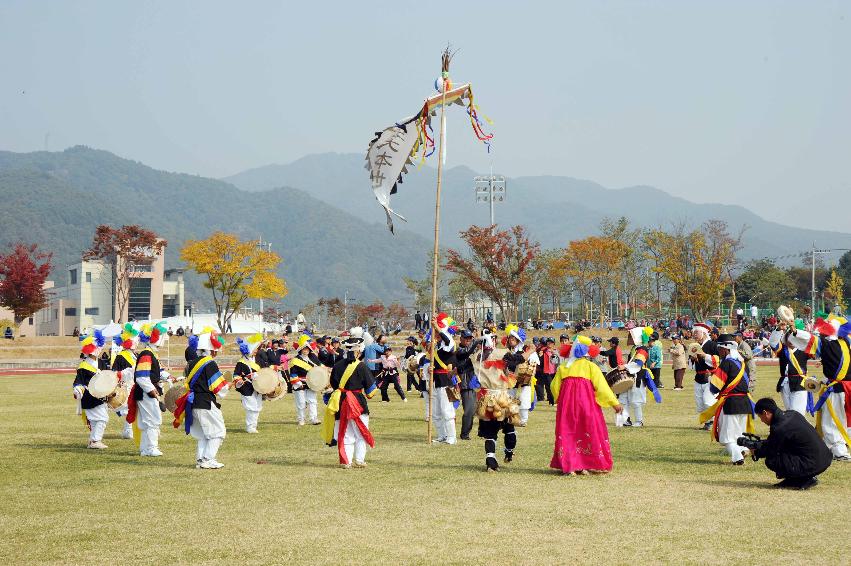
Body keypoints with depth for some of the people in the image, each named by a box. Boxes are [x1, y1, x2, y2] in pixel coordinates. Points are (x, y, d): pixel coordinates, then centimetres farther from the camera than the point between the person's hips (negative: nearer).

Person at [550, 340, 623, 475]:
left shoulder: (563, 368, 15)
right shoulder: (591, 366, 6)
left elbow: (555, 387, 12)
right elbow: (601, 386, -1)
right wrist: (615, 403, 1)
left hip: (566, 403, 3)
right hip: (586, 401, -2)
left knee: (567, 432, 8)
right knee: (590, 432, 5)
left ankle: (569, 466, 2)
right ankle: (585, 466, 1)